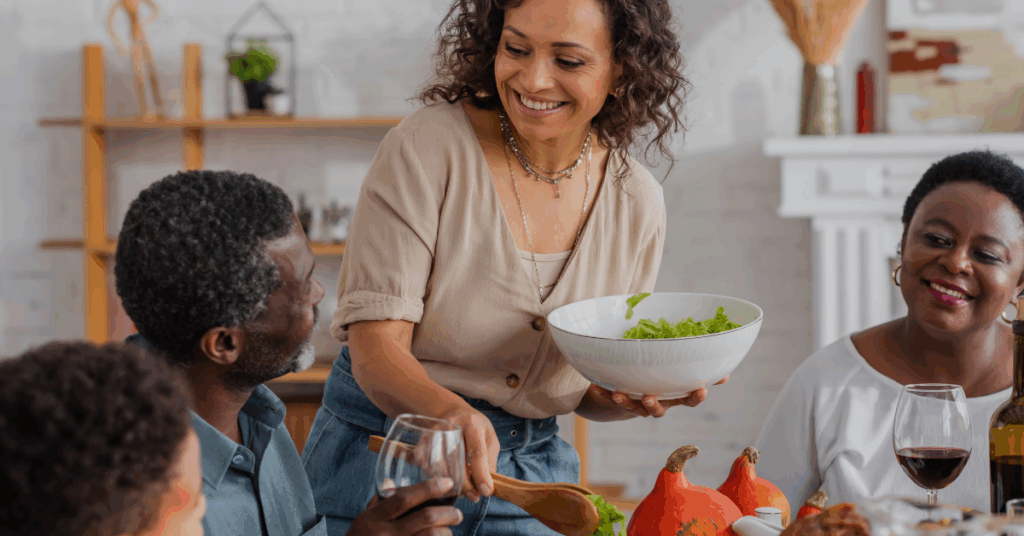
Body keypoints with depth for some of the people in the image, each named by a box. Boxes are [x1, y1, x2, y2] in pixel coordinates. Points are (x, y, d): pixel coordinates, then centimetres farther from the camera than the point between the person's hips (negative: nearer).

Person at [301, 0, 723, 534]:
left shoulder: (635, 200, -2)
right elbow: (374, 344, -20)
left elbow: (590, 389, 8)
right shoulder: (429, 146, -16)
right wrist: (451, 413, -39)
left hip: (532, 479, 4)